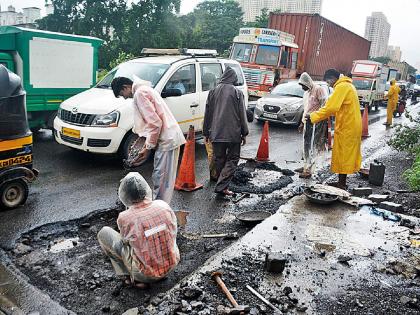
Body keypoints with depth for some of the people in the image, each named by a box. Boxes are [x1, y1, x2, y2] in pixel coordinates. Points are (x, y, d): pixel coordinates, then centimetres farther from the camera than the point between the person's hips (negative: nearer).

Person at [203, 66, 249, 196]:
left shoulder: (213, 92, 6)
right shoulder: (237, 93, -4)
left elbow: (207, 114, 9)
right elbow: (242, 114, -2)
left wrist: (206, 132, 16)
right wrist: (244, 133, 5)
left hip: (216, 133, 4)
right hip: (233, 133, -3)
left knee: (219, 160, 13)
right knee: (232, 160, 4)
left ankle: (221, 185, 22)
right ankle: (221, 186, -7)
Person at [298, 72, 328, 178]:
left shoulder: (319, 90, -8)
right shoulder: (306, 93, 19)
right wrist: (302, 122, 22)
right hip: (307, 122, 9)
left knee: (312, 146, -11)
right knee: (306, 145, 10)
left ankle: (308, 170, -11)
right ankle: (307, 166, 19)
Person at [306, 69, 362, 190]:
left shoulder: (341, 87, -15)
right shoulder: (347, 85, 17)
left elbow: (330, 108, -23)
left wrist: (313, 116, -16)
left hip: (346, 128, -10)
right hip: (352, 126, 10)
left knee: (343, 155, -2)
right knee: (346, 155, 13)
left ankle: (341, 184, 5)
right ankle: (342, 182, 22)